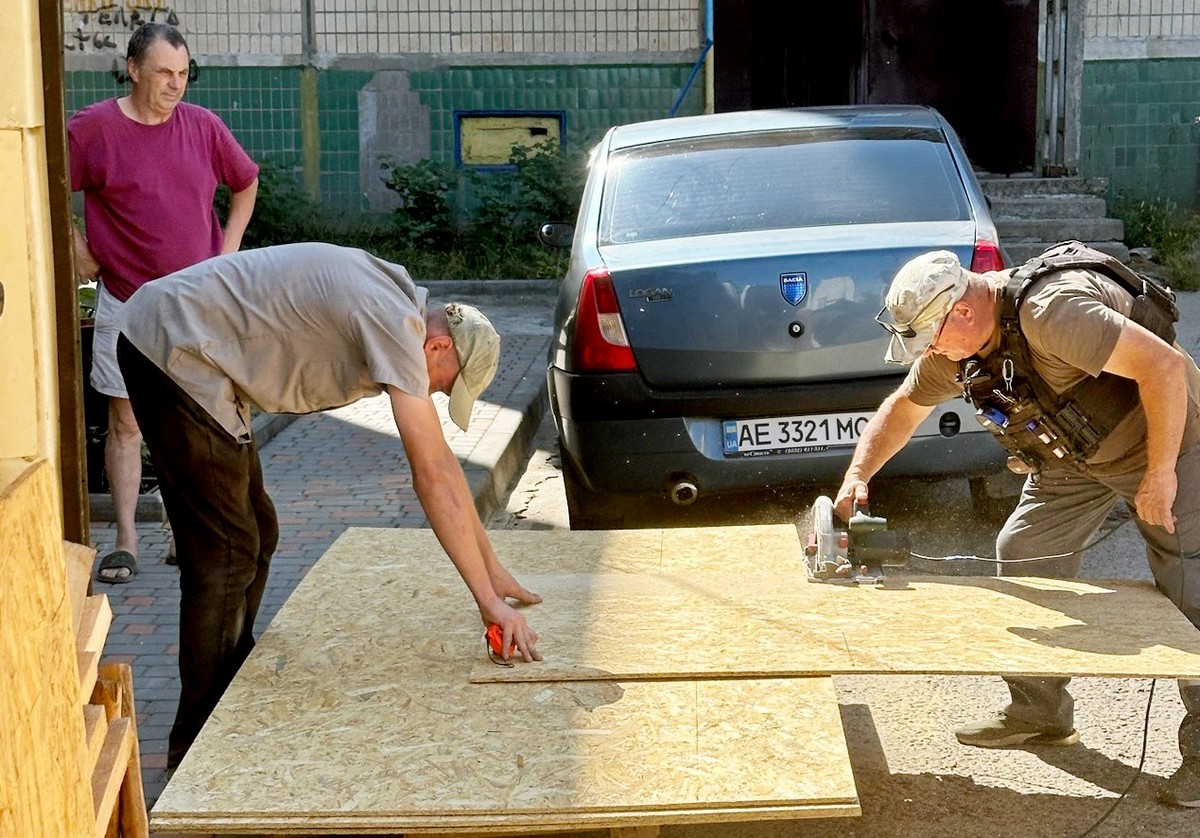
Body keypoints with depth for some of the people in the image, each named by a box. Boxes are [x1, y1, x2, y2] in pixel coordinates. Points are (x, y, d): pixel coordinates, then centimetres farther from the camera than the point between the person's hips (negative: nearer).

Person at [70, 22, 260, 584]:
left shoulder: (203, 126, 3)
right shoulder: (92, 128, -6)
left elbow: (246, 183, 18)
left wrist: (229, 249, 10)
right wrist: (77, 250, -2)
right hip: (126, 303, -2)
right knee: (125, 421, 0)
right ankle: (125, 542, 6)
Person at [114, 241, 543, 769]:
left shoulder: (403, 310, 11)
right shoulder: (396, 326, -19)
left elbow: (441, 463, 16)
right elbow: (432, 475, -23)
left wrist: (492, 569, 17)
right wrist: (489, 600, -20)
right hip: (174, 352, -11)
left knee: (255, 535, 17)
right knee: (226, 552, -7)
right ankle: (197, 752, 1)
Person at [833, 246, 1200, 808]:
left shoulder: (1051, 312, -37)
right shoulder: (953, 341, -9)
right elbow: (903, 407, 7)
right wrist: (856, 477, -8)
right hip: (1076, 453, 9)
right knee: (1022, 558, 7)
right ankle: (1040, 714, 20)